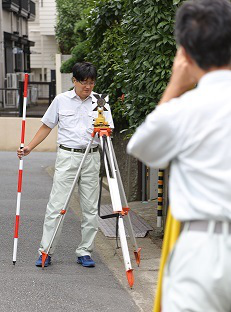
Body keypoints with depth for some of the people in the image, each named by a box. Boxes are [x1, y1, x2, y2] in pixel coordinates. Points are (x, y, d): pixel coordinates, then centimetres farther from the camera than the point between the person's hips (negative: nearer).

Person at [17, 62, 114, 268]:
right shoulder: (61, 100, 5)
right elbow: (47, 127, 12)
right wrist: (29, 148, 4)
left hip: (91, 158, 1)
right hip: (67, 156, -1)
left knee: (90, 208, 3)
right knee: (56, 205, -4)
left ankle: (85, 252, 13)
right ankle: (45, 252, 1)